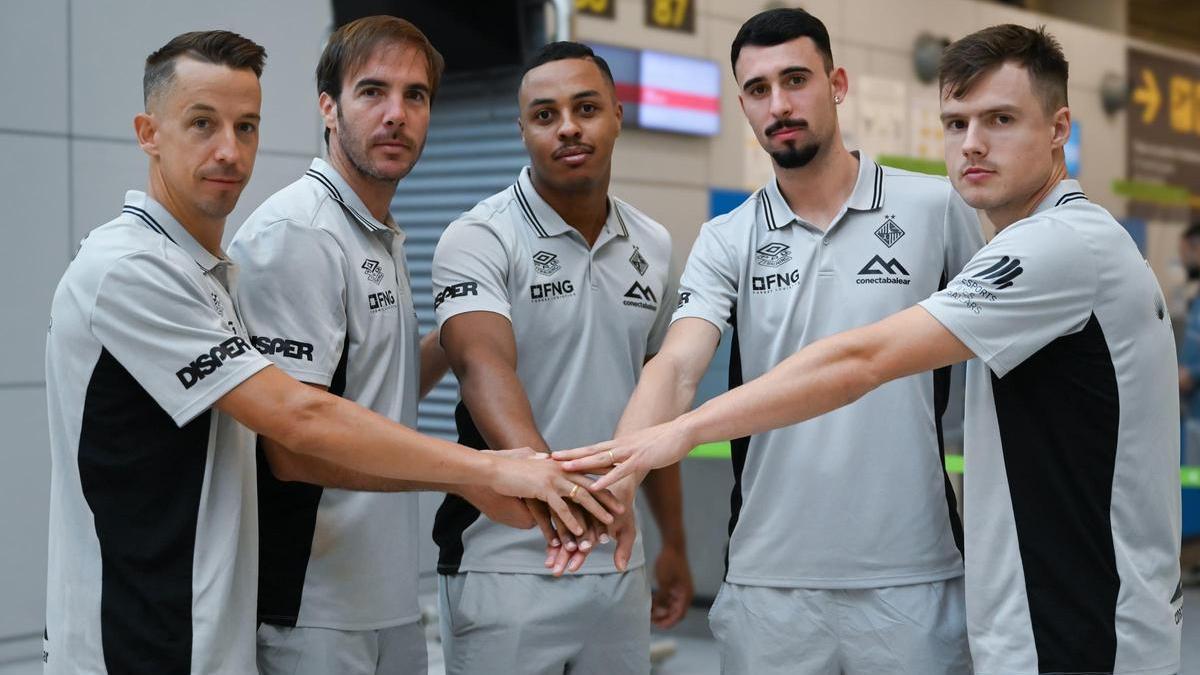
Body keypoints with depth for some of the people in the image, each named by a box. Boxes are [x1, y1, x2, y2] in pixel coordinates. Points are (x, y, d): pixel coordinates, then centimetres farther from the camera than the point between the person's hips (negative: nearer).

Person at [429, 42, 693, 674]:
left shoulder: (653, 246, 8)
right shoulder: (478, 239, -10)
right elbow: (485, 368, -28)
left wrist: (674, 543, 16)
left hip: (617, 564, 5)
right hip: (504, 567, -5)